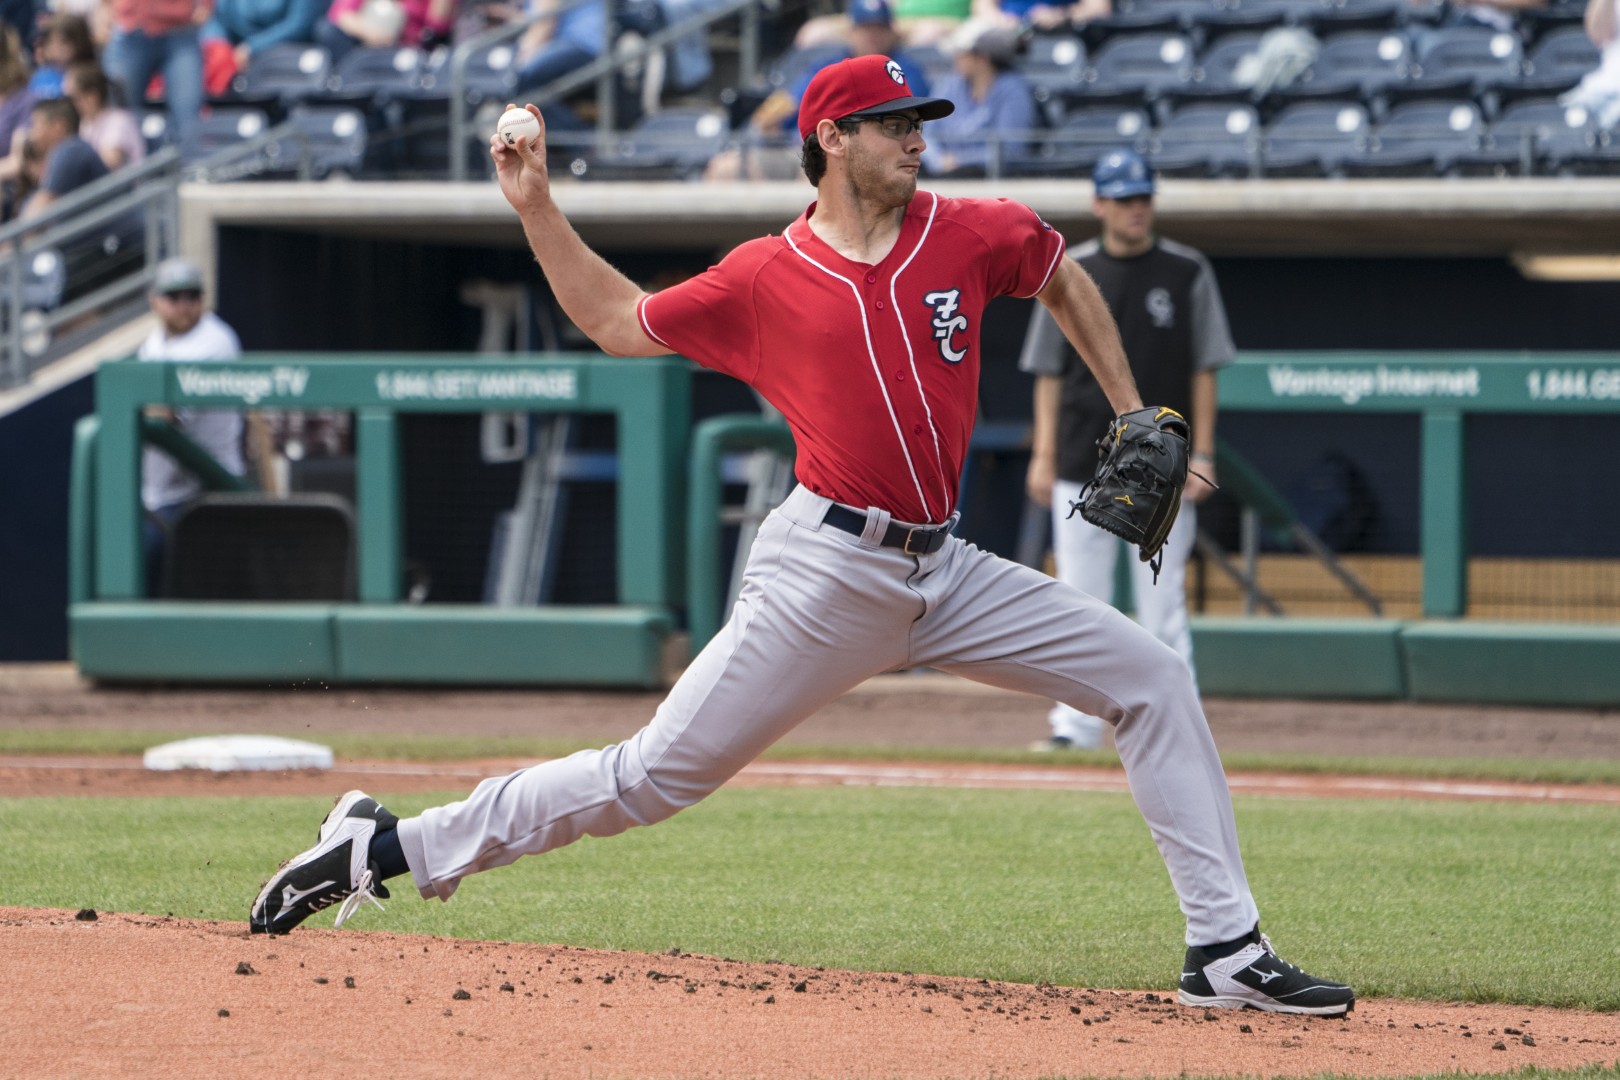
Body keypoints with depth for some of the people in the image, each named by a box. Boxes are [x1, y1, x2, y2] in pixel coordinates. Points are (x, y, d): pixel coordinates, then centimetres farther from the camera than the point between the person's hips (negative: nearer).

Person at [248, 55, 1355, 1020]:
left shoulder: (970, 233, 3)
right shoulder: (764, 280, -3)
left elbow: (1064, 280, 23)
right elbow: (617, 322, 10)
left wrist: (1133, 420, 19)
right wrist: (537, 210, 1)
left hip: (947, 572, 5)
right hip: (827, 573, -5)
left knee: (1154, 678, -3)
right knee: (660, 773, -9)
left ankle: (1226, 950, 1)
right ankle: (390, 845, 0)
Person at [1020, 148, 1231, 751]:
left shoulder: (1188, 274, 3)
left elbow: (1204, 370, 3)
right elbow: (1049, 372, 8)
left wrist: (1201, 456, -4)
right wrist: (1043, 455, 1)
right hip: (1083, 465, 2)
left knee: (1162, 604, -2)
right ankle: (1076, 725, 7)